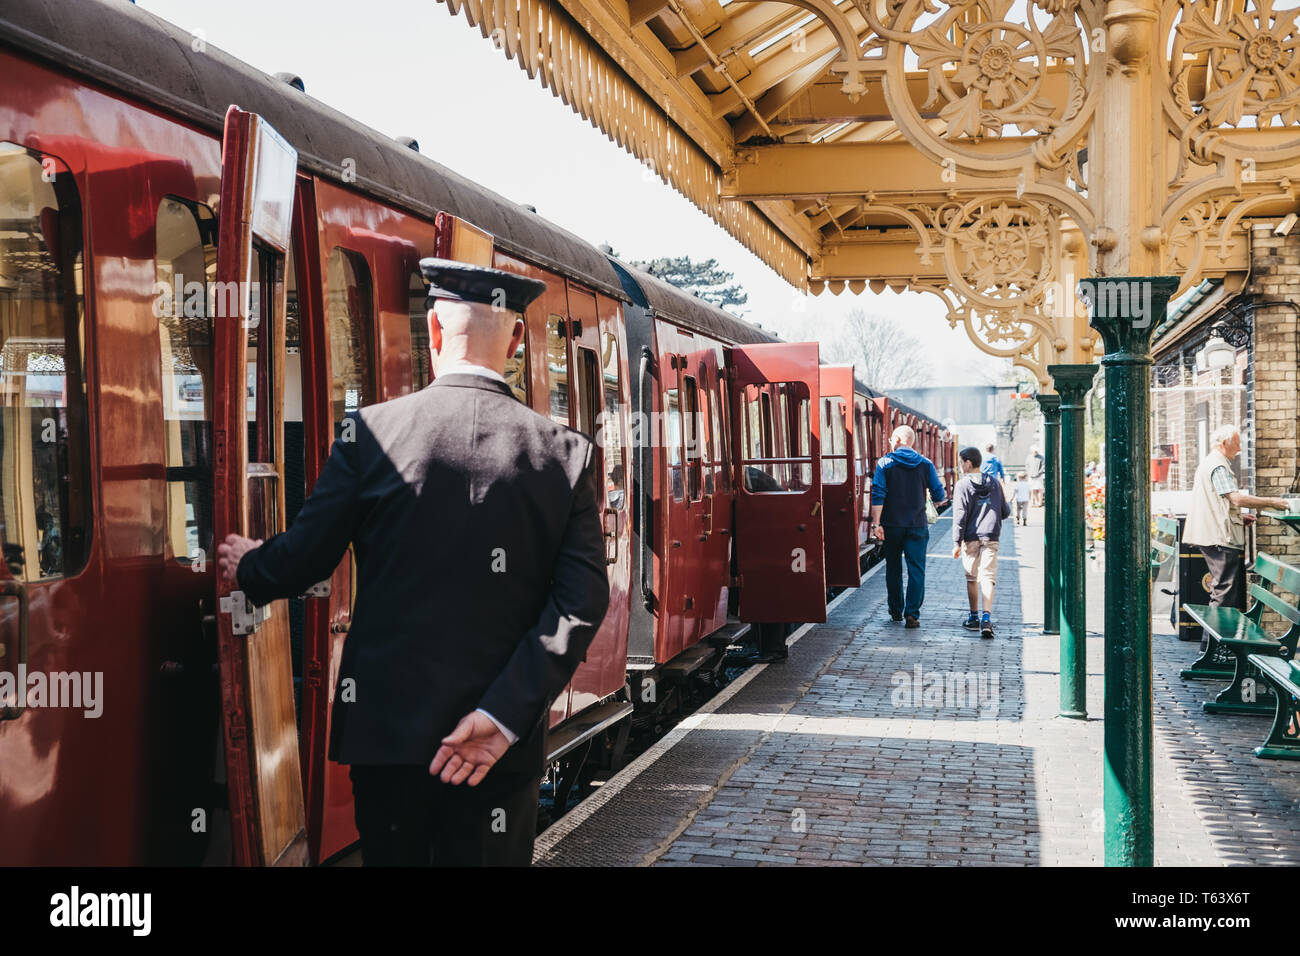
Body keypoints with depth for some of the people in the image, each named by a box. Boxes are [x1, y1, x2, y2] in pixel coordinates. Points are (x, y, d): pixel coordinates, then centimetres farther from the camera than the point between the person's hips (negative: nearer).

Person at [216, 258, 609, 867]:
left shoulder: (371, 433, -7)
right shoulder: (565, 454, -3)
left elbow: (301, 560, 0)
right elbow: (582, 601, -11)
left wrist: (248, 568, 22)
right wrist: (504, 717, -13)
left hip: (386, 726, 0)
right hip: (503, 746, 0)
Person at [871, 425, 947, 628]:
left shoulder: (885, 463, -4)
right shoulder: (926, 464, 2)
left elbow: (878, 496, -12)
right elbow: (939, 496, 4)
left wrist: (876, 523, -11)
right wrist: (940, 500, 28)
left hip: (892, 525, 0)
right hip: (917, 526, 0)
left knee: (893, 569, 14)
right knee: (916, 570, 0)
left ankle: (896, 610, 24)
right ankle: (912, 614, -9)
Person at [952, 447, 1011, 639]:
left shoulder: (963, 485, -4)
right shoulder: (995, 483, 9)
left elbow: (960, 515, -9)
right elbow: (1005, 512, 14)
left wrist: (957, 542, -6)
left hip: (970, 539, -2)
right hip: (991, 537, 2)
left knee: (972, 578, 12)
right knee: (988, 578, -4)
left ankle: (974, 617, 21)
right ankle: (986, 617, -21)